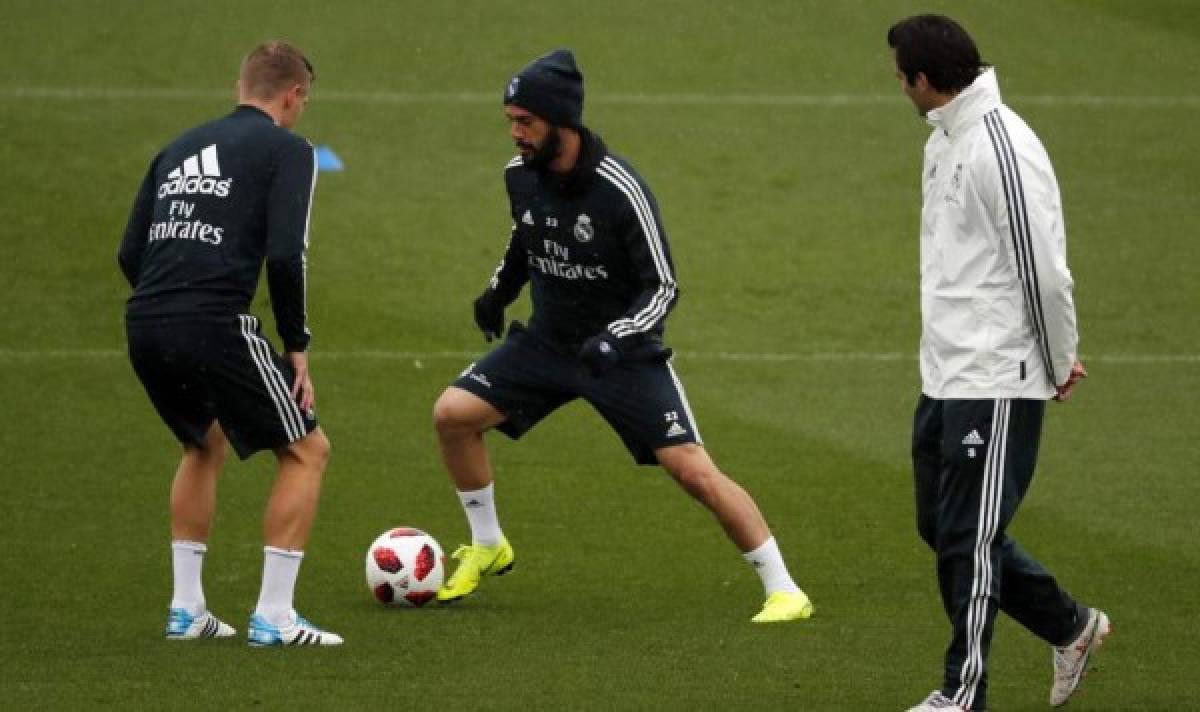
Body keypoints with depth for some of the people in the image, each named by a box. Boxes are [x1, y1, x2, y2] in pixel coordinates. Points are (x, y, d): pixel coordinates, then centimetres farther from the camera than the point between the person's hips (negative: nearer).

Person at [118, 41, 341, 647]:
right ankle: (273, 617, 3)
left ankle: (186, 609, 28)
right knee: (306, 451, 9)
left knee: (205, 445, 31)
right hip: (215, 326, -7)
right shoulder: (286, 149, 3)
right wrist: (297, 346, -1)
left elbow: (130, 252, 18)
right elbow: (285, 255, -10)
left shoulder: (181, 148, 22)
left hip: (144, 326, 7)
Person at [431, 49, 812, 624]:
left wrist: (615, 338, -33)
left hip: (624, 352, -6)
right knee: (453, 414, -9)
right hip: (547, 340, 6)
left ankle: (784, 591, -5)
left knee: (693, 470, -15)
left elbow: (664, 288, -20)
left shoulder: (619, 190, -25)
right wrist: (499, 290, 9)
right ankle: (487, 549, 13)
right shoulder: (520, 175, -6)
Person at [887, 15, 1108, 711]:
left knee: (968, 539, -4)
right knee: (943, 528, 15)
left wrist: (1059, 362, -7)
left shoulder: (1002, 148, -19)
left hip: (997, 382, -10)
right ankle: (1071, 627, 30)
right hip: (944, 378, 10)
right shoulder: (944, 141, 12)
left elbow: (1044, 270, -18)